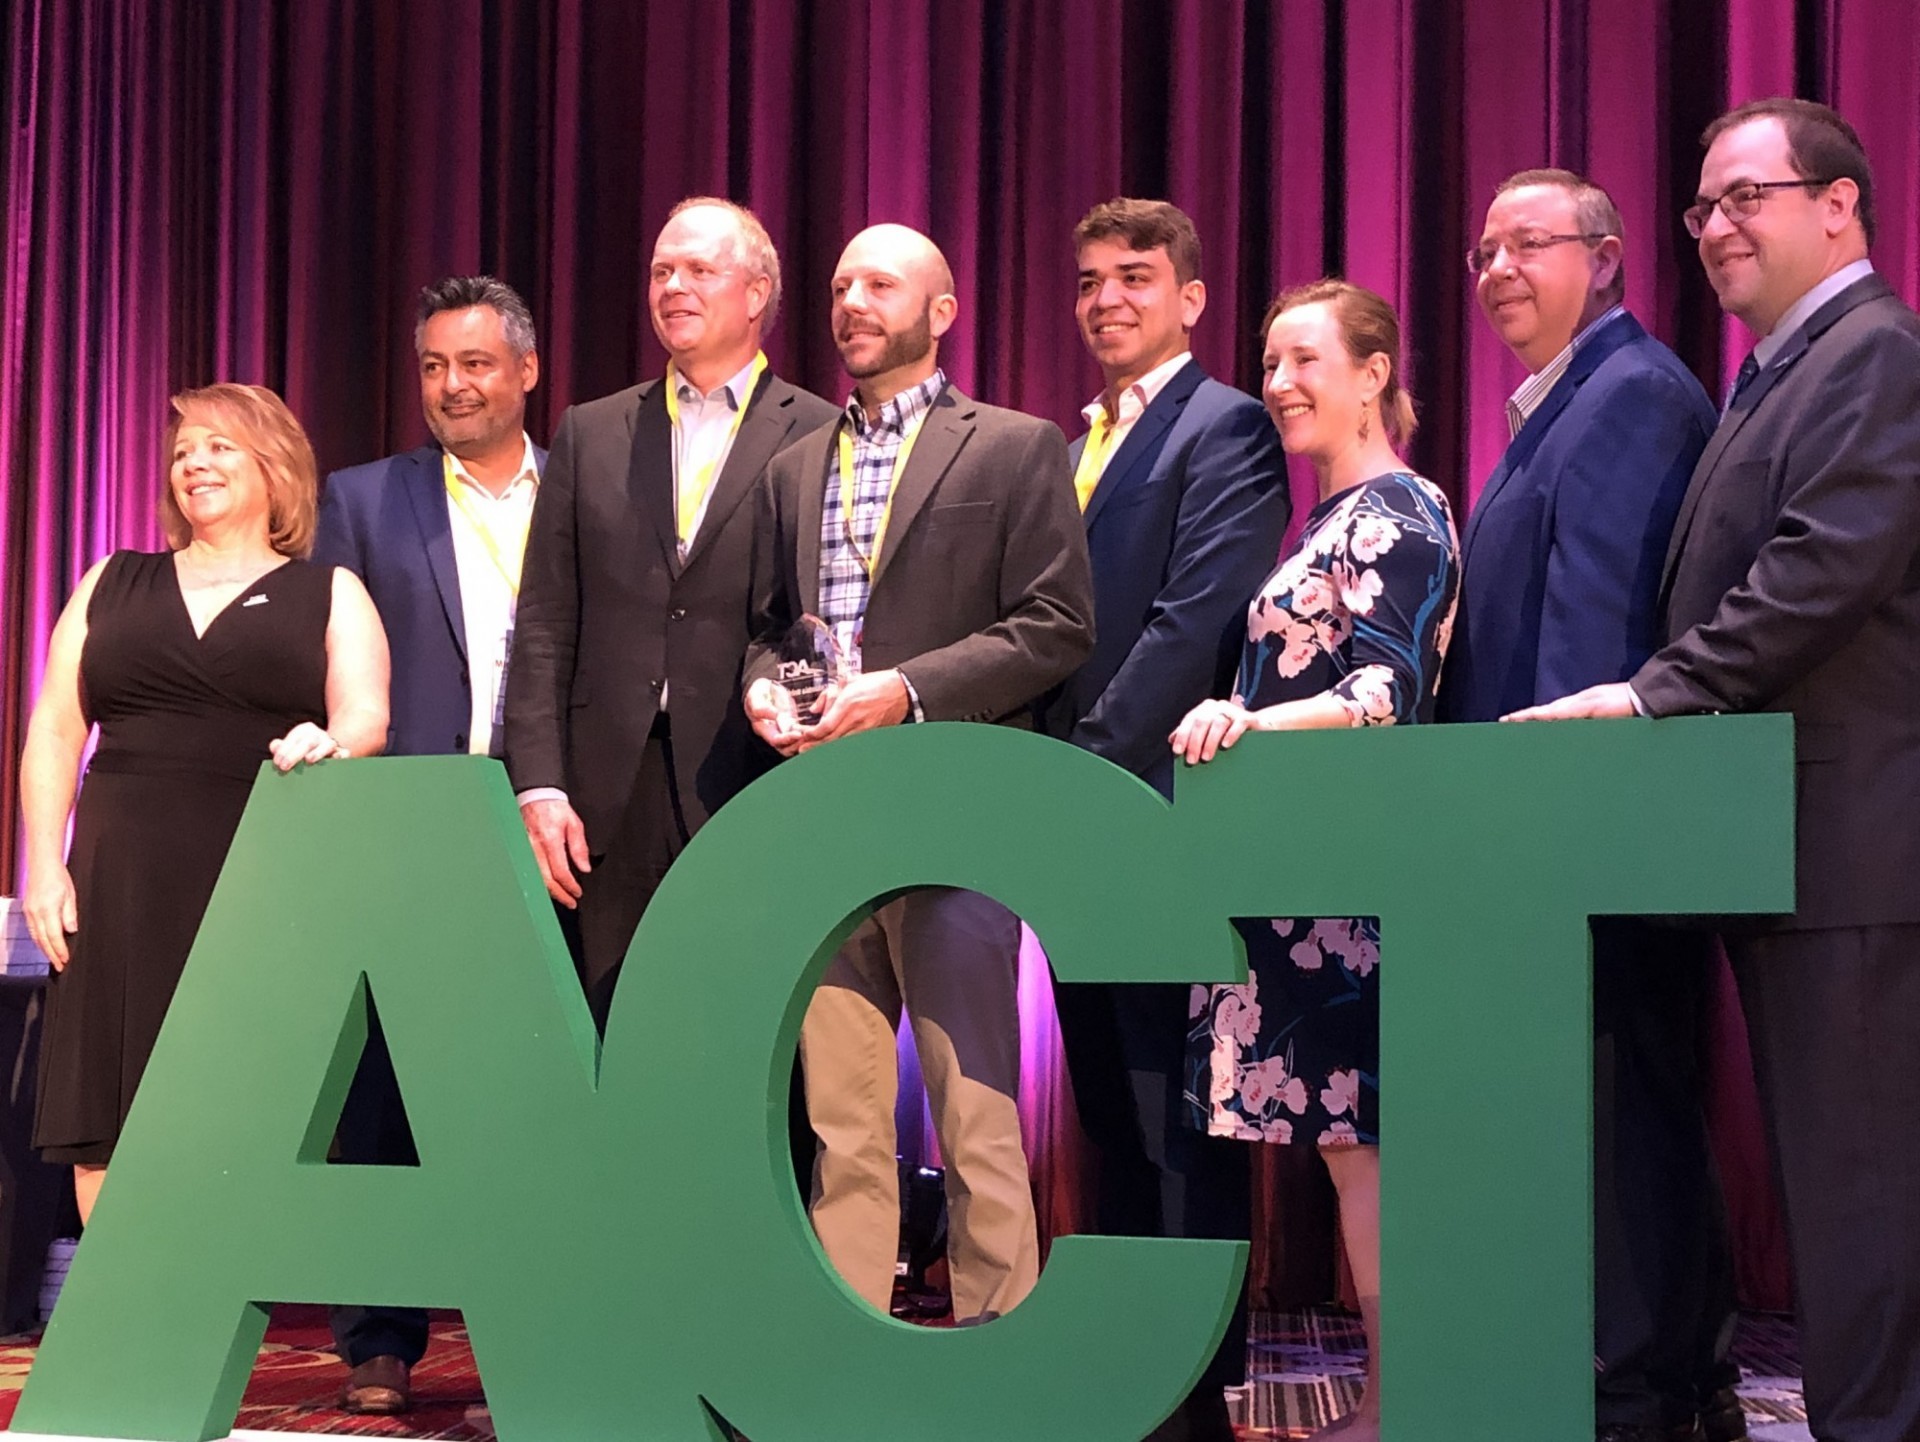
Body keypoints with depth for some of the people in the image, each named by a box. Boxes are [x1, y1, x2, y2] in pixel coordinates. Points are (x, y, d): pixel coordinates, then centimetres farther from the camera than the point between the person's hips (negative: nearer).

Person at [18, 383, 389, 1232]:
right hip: (123, 882, 2)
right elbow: (55, 730, 12)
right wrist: (45, 865, -1)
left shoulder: (330, 596, 12)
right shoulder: (113, 586, 18)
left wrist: (332, 745, -26)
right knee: (108, 1107, -2)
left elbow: (366, 717, -2)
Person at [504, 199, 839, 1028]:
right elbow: (544, 626, 10)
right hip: (611, 812, 3)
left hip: (755, 803, -3)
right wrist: (539, 787, 0)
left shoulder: (820, 440, 4)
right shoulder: (590, 436, 14)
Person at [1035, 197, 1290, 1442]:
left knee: (1174, 1108, -5)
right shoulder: (1077, 444, 20)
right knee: (1112, 1106, 11)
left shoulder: (1225, 429, -6)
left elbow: (1194, 622, -16)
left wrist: (1092, 764, -18)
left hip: (1165, 810, -8)